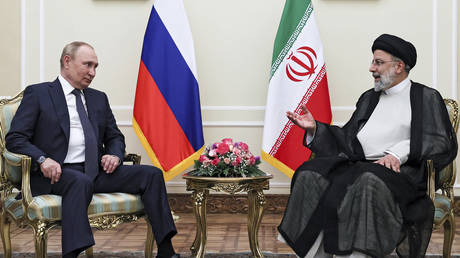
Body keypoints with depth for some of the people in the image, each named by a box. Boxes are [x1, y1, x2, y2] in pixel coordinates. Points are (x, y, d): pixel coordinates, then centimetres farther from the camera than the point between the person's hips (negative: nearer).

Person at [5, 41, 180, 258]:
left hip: (96, 171, 5)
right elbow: (14, 138, -1)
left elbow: (115, 137, 24)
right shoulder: (37, 94, 6)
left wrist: (115, 155, -1)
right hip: (58, 173, -5)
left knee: (151, 174, -14)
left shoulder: (99, 98, 22)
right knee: (81, 182, -39)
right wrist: (42, 159, -20)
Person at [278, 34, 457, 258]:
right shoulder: (369, 98, 28)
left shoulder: (427, 97, 11)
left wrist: (399, 152, -14)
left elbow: (443, 143, -1)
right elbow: (346, 138, 24)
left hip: (401, 170, -5)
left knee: (370, 182, -40)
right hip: (358, 164, 5)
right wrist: (314, 128, 10)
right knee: (310, 176, -23)